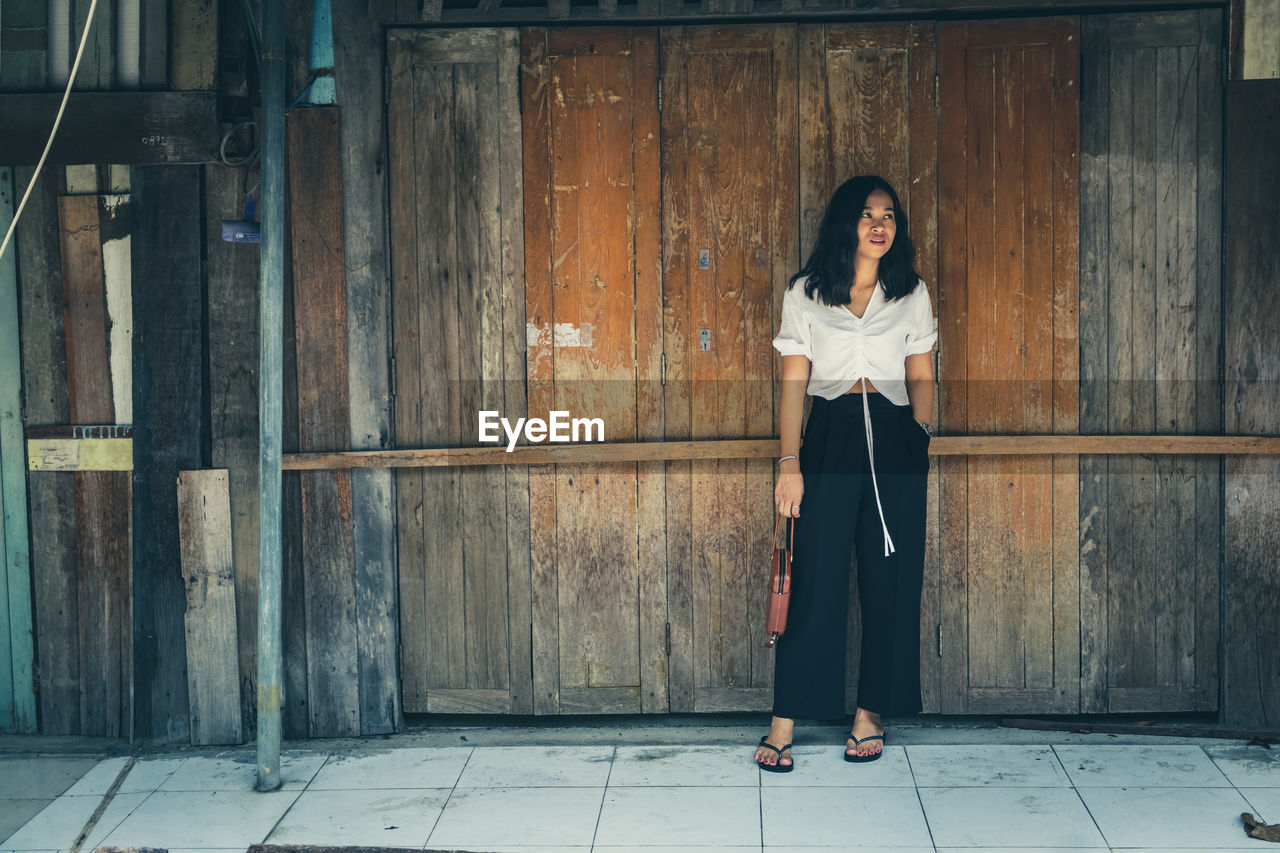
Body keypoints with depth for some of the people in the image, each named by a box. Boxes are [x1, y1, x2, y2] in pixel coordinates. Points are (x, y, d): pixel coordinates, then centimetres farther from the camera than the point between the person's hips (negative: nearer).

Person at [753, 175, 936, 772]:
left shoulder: (912, 293, 11)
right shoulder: (805, 293, 6)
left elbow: (921, 376, 12)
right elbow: (794, 381, 2)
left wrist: (920, 441, -2)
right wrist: (789, 461, -5)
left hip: (895, 439, 2)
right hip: (830, 436, -2)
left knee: (890, 581, 3)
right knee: (815, 580, -4)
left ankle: (871, 712, 16)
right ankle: (784, 723, 2)